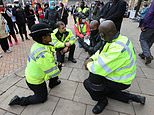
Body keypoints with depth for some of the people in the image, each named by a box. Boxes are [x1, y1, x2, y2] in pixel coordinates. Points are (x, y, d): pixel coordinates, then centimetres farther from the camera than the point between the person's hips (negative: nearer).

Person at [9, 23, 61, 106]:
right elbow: (53, 73, -29)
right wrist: (58, 71, -9)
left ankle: (53, 83, 38)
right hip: (35, 81, -7)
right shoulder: (43, 54, -38)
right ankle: (19, 100, 19)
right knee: (42, 98, 17)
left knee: (56, 66, 14)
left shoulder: (37, 45, -12)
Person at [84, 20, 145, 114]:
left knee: (88, 83, -17)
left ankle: (102, 101, 16)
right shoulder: (117, 39, -5)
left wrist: (89, 64, -16)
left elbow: (99, 68, -37)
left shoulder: (118, 48, -36)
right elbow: (102, 51, 6)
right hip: (120, 74, 9)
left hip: (120, 81, -9)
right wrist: (91, 59, -9)